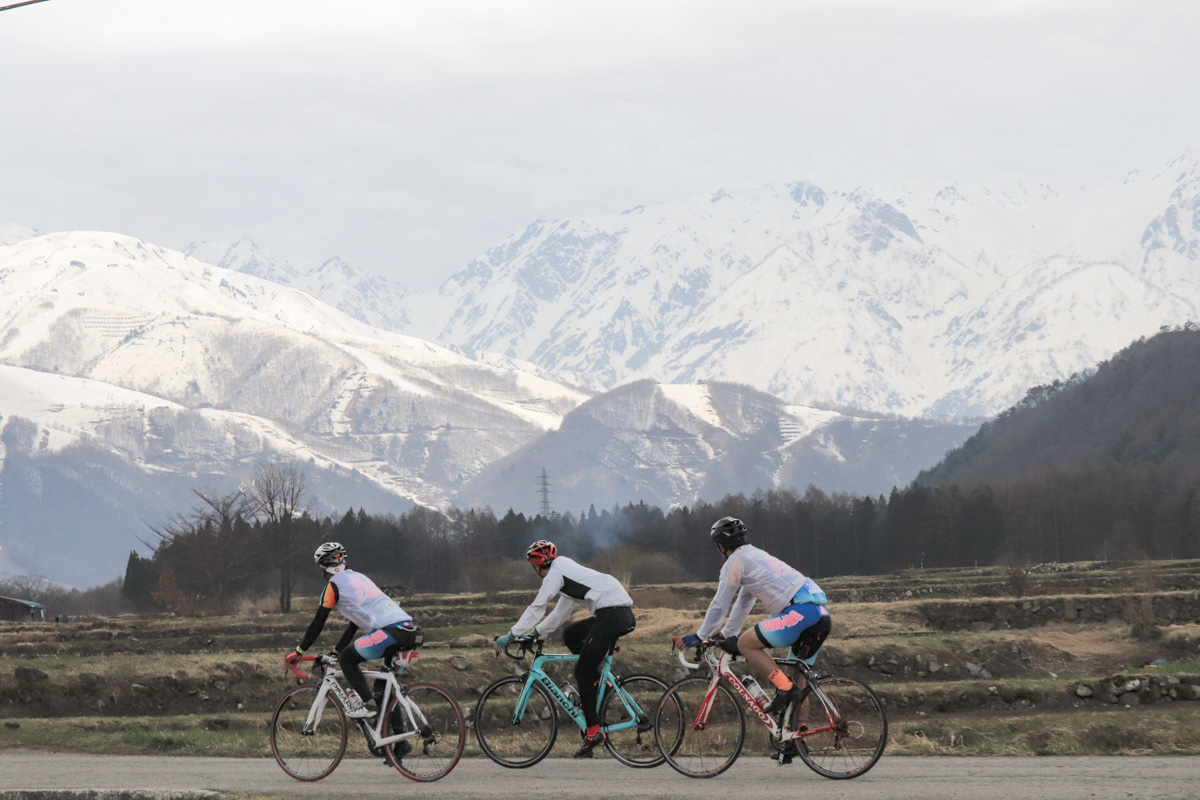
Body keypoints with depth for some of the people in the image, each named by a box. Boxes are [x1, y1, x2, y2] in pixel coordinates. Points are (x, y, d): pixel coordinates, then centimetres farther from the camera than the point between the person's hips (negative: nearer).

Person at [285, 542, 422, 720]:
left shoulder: (334, 584, 5)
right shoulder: (359, 577, 30)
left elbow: (318, 622, 6)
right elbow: (356, 621, 37)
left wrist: (298, 652, 14)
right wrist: (337, 650, 42)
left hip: (389, 631, -8)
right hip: (408, 628, 8)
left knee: (347, 659, 6)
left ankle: (367, 704, -3)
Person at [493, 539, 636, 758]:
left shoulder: (555, 573, 0)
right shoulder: (566, 571, 30)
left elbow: (536, 608, -3)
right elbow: (560, 614, 35)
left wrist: (510, 636, 0)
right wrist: (535, 633, 33)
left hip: (611, 615, -9)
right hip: (623, 614, 9)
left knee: (582, 672, -4)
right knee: (571, 635, 24)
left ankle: (593, 731, -8)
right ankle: (596, 681, 13)